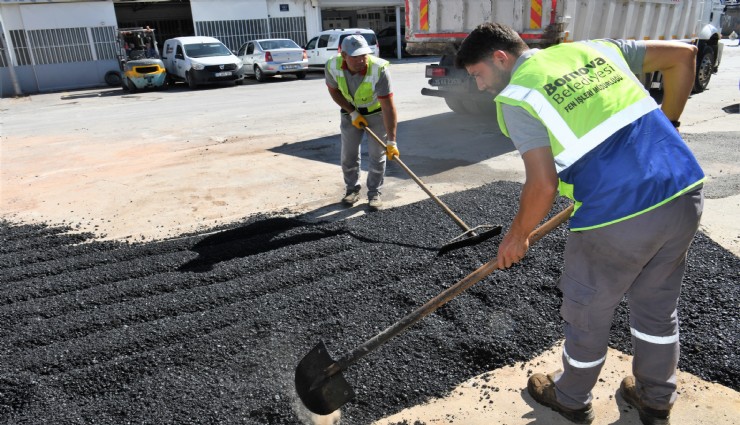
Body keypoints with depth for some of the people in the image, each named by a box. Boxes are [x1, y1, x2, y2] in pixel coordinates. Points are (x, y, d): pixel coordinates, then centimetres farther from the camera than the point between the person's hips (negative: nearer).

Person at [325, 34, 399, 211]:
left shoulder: (379, 69, -37)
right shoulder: (333, 66, -26)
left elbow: (388, 107, -36)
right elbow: (334, 91, -5)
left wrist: (391, 141, -39)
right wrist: (352, 112, -13)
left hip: (377, 111, -3)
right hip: (351, 111, 3)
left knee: (377, 154, -2)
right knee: (348, 154, 6)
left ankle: (374, 193, 14)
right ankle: (352, 189, 25)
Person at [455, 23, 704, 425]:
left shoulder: (515, 96, -7)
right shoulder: (593, 48, 14)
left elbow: (543, 184, -15)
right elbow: (683, 54, 19)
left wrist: (517, 236, 2)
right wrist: (665, 126, 24)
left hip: (618, 217, -7)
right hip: (684, 195, 7)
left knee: (587, 315, 17)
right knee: (658, 306, 25)